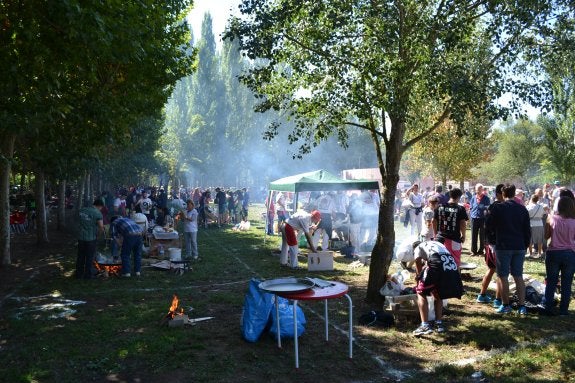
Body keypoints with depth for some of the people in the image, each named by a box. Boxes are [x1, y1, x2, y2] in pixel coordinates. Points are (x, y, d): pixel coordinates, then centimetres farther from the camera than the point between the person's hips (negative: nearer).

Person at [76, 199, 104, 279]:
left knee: (80, 256, 16)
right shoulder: (98, 213, -12)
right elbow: (101, 227, -15)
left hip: (81, 237, 5)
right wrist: (98, 233, 4)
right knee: (89, 257, 7)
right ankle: (88, 275, 15)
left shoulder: (81, 210, 6)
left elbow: (79, 223, 11)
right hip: (91, 238, -5)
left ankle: (79, 274, 24)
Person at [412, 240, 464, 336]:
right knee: (437, 293, 27)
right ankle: (439, 323, 26)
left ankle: (425, 325, 0)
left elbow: (419, 269, 24)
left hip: (437, 265, -6)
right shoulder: (436, 243, 40)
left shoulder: (418, 248, 24)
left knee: (421, 293, 10)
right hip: (452, 266, 6)